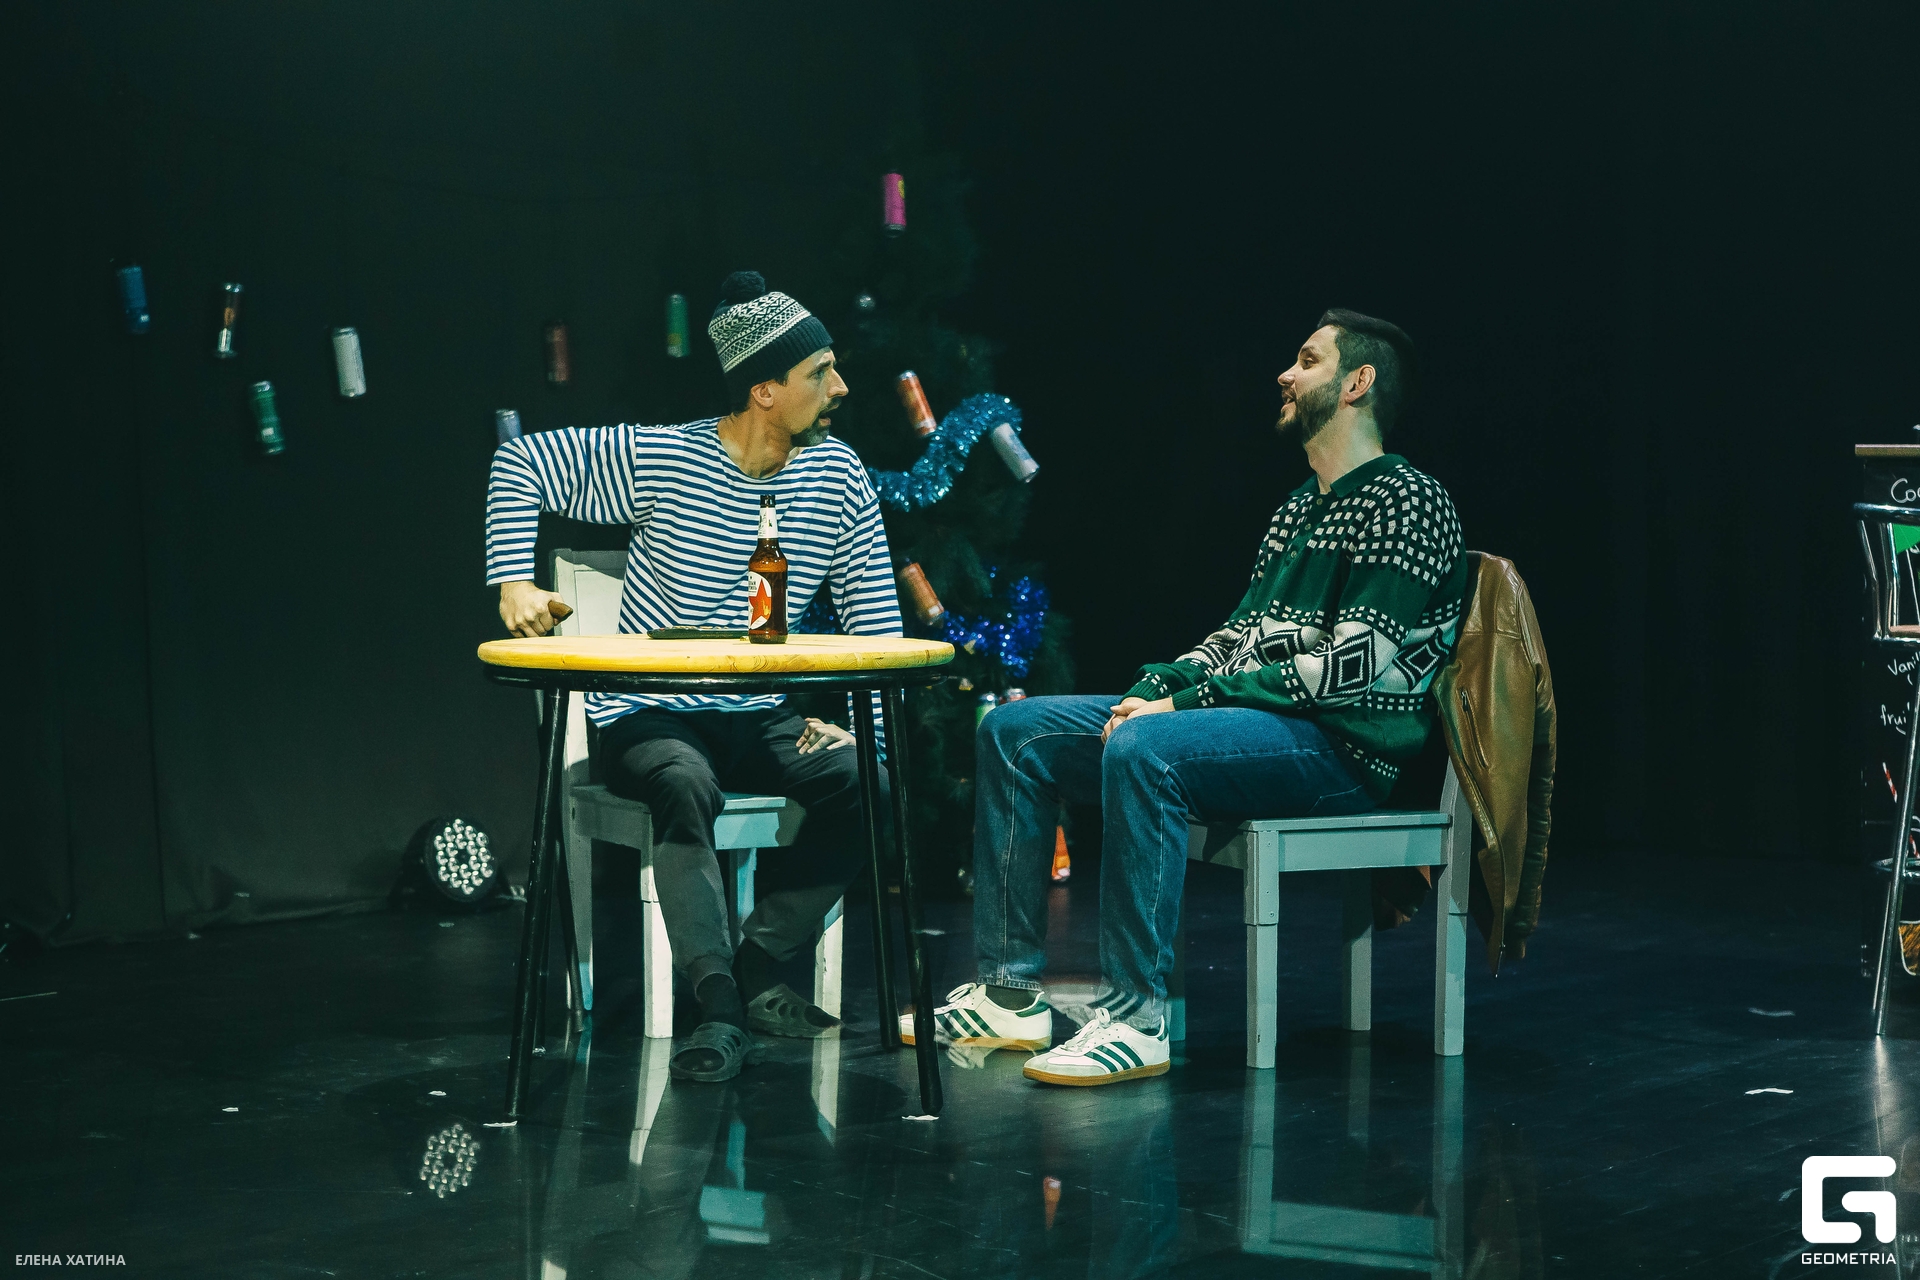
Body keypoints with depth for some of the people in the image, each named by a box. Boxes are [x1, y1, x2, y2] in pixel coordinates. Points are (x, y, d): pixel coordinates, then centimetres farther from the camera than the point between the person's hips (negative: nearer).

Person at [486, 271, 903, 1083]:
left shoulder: (837, 475, 1)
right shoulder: (660, 459, -11)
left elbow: (874, 614, 4)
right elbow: (521, 463, -4)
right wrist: (514, 583, -14)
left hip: (758, 719, 4)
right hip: (646, 718, -4)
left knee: (862, 779, -23)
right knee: (687, 787, -37)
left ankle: (754, 972, -17)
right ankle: (721, 1012, -40)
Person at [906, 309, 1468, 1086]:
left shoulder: (1407, 504, -9)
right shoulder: (1298, 510, 22)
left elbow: (1354, 668, -18)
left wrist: (1193, 701, -17)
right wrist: (1160, 686, 0)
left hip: (1338, 747, -10)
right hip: (1247, 724, 10)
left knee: (1143, 748, -37)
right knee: (1014, 730, 2)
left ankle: (1135, 1016, -34)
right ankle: (1010, 990, -1)